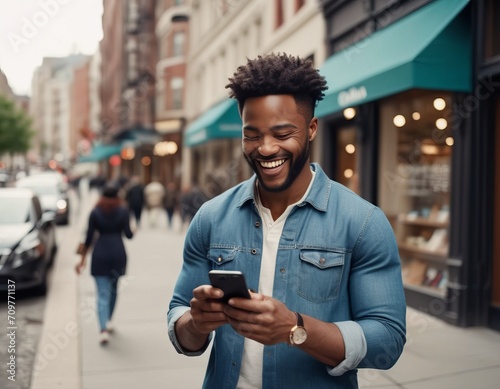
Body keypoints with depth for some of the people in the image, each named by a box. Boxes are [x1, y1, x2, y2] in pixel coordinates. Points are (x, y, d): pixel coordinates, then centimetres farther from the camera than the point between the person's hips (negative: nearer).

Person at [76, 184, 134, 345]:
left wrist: (82, 259, 6)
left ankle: (104, 329, -14)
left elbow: (89, 237, 0)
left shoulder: (95, 212, 2)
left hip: (100, 254, 0)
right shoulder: (123, 211, 1)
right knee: (113, 289, 21)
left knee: (103, 293, -2)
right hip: (118, 253, 1)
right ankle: (108, 321, 31)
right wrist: (133, 230, 20)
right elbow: (128, 234, -4)